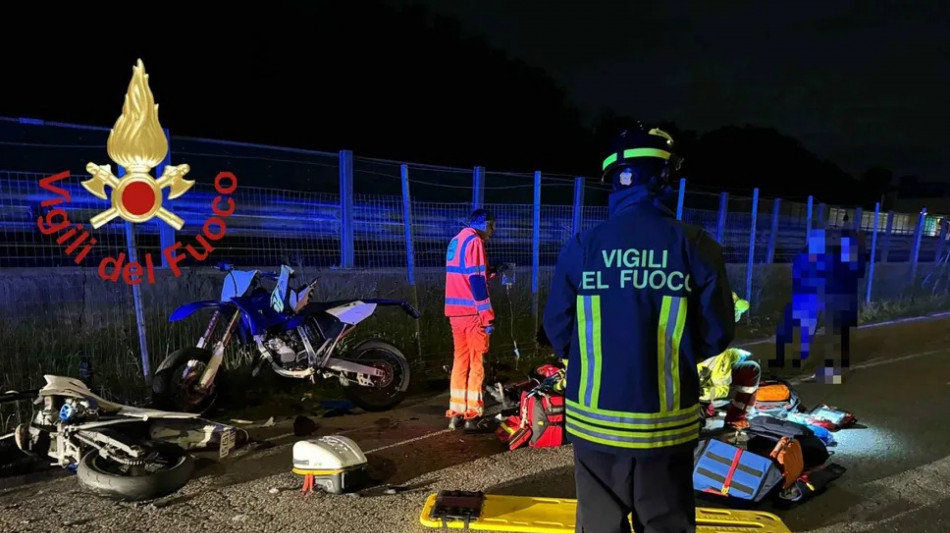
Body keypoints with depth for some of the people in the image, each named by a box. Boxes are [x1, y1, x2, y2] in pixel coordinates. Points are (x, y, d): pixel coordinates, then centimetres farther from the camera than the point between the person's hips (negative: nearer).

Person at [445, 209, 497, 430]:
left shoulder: (456, 241, 18)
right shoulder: (474, 241, -10)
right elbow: (476, 281, -17)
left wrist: (490, 273, 21)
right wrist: (487, 316, -17)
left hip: (455, 311, 8)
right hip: (472, 312, -8)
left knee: (460, 360, 12)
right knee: (476, 363, 0)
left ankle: (455, 413, 15)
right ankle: (472, 414, 3)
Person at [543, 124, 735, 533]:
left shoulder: (582, 247, -9)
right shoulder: (695, 247, -9)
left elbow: (558, 332, -4)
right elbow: (717, 334, -4)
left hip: (593, 421, 1)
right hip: (666, 424, 0)